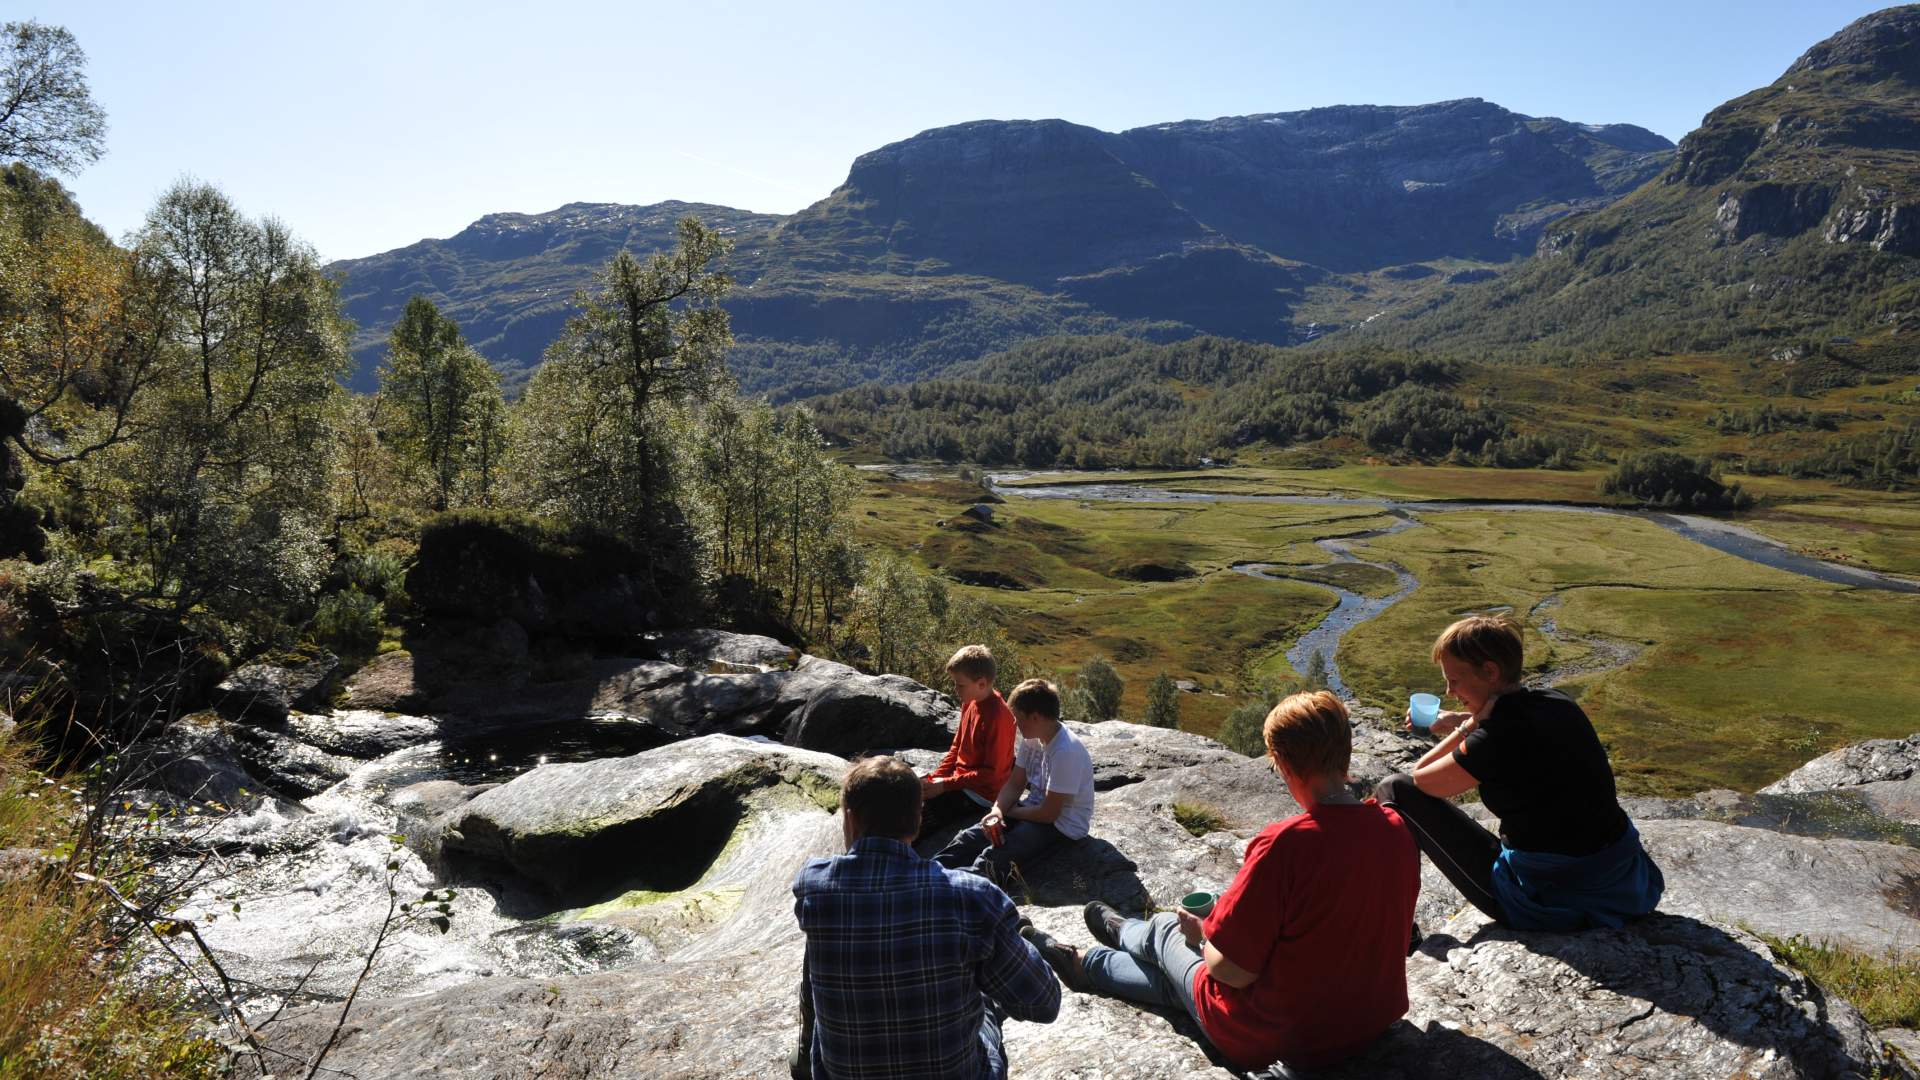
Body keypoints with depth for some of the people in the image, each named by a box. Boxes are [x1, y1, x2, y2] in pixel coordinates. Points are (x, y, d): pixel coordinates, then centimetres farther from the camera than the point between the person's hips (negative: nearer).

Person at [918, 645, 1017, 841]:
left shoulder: (997, 716, -23)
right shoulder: (970, 702, 4)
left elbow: (991, 773, -21)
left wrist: (945, 785, -19)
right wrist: (935, 777, 2)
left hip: (980, 793, -9)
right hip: (960, 779, 9)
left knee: (919, 821, -20)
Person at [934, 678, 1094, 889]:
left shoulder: (1065, 752, -27)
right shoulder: (1031, 738, 0)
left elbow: (1049, 813, -23)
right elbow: (1015, 784, 6)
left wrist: (1008, 812, -8)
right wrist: (997, 811, -14)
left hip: (1061, 825, -8)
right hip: (1032, 808, 8)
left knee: (993, 859, -27)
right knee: (969, 838, -11)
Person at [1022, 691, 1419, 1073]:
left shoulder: (1284, 843, -30)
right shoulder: (1396, 829, -9)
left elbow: (1231, 970, -23)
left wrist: (1202, 932, -1)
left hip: (1273, 1040, -5)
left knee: (1165, 931, 23)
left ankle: (1086, 963, 55)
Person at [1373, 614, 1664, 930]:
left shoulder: (1497, 740, -24)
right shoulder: (1561, 704, -1)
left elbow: (1423, 779, -8)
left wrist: (1467, 725, -8)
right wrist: (1464, 722, 16)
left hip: (1544, 899, -8)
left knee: (1396, 789, -3)